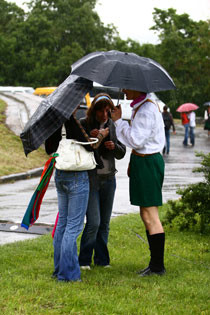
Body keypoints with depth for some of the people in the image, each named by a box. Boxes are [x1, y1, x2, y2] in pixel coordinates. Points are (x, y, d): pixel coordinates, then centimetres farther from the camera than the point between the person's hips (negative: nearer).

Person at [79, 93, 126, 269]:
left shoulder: (112, 126, 7)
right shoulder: (83, 124, -5)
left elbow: (121, 153, 9)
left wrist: (114, 146, -13)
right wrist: (88, 138, -23)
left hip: (109, 178, 4)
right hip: (89, 178, -4)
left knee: (105, 222, 6)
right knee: (93, 222, -11)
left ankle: (102, 259, 17)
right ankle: (84, 260, 4)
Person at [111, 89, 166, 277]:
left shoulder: (146, 110, -17)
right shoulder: (141, 107, 15)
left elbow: (136, 140, -21)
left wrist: (119, 121, -13)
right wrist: (133, 163, 19)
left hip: (147, 163, -11)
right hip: (143, 161, 11)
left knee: (150, 217, -7)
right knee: (146, 216, 13)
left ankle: (158, 266, -3)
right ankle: (155, 264, 18)